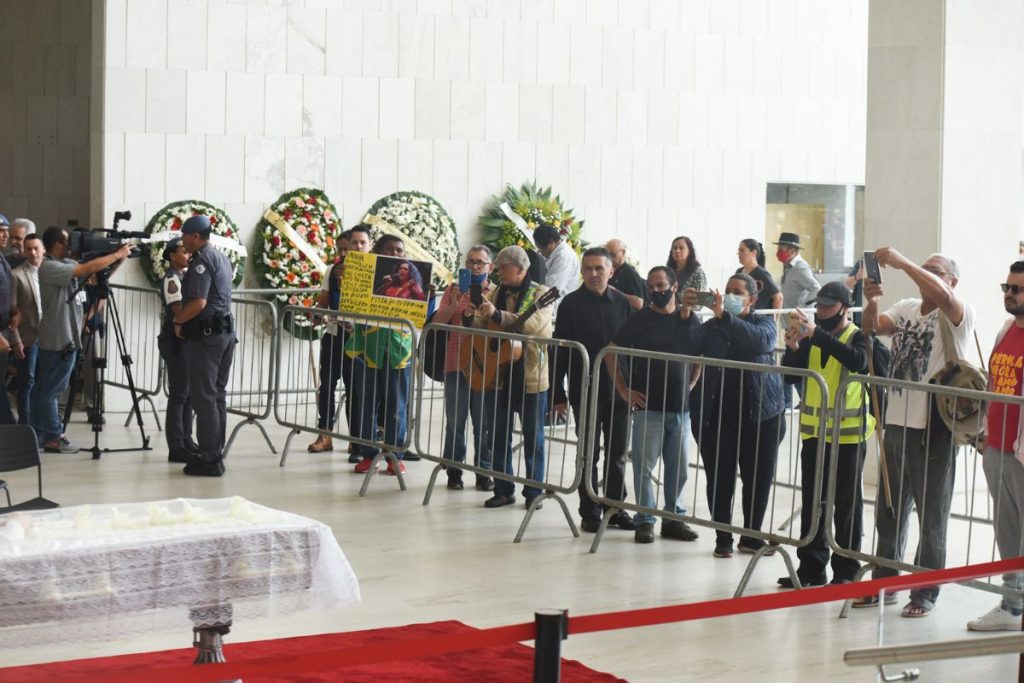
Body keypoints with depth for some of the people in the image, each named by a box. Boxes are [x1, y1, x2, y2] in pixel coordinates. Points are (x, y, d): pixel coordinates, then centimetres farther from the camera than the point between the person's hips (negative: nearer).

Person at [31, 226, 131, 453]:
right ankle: (53, 438, 3)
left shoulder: (66, 264, 13)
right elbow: (88, 269, -24)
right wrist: (117, 254, -16)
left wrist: (118, 259, -3)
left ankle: (38, 435, 19)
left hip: (64, 337, 10)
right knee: (50, 390, -1)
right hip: (58, 339, -10)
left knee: (43, 389, 13)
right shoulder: (49, 267, -16)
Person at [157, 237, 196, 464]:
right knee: (179, 394, -7)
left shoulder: (184, 275, 15)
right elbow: (179, 310, -21)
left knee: (188, 393, 11)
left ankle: (185, 441, 17)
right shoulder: (172, 278, -12)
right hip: (175, 341, -9)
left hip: (186, 340, 9)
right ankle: (176, 448, -5)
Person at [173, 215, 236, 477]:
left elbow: (198, 302, -23)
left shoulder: (201, 261, -14)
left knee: (204, 397, -7)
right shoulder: (222, 258, 17)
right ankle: (216, 453, 17)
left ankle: (209, 459, -7)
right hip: (226, 330, 10)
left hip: (205, 334, -10)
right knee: (218, 395, 13)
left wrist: (178, 321, -8)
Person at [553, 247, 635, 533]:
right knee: (589, 453, 4)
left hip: (618, 389, 2)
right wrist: (559, 394, -6)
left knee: (617, 454, 10)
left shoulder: (622, 302, 3)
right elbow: (560, 350, -3)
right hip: (585, 389, -2)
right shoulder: (572, 303, -4)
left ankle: (615, 508, 20)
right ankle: (590, 513, 12)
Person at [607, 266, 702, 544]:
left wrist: (691, 385, 3)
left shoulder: (689, 319, 6)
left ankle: (674, 518, 21)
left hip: (681, 407, 3)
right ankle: (645, 521, 7)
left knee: (678, 467, 10)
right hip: (648, 406, -3)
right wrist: (623, 389, -3)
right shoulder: (639, 319, 0)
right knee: (644, 466, 0)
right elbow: (611, 353, 3)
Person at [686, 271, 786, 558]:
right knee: (720, 479, -1)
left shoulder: (764, 323, 6)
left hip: (759, 415, 0)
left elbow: (760, 341, -19)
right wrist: (685, 313, -22)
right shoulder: (712, 327, 9)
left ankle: (751, 536, 21)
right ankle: (723, 538, 10)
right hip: (716, 416, 0)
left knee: (758, 478, 7)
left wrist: (724, 315, -27)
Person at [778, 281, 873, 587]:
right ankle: (811, 567, 15)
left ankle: (846, 571, 9)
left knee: (847, 504, 3)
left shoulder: (858, 337, -7)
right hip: (814, 431, 5)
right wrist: (793, 347, -16)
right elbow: (791, 376, 3)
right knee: (812, 501, 8)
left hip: (849, 434, -5)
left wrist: (816, 333, -33)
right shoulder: (812, 337, 8)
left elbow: (858, 361, -29)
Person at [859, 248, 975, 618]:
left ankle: (925, 593, 10)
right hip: (896, 423, 6)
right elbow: (872, 327, -1)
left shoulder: (959, 315, -6)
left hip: (933, 428, -6)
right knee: (889, 511, 15)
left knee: (931, 517, 2)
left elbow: (941, 294, -28)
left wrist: (900, 261, -28)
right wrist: (871, 301, -21)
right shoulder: (906, 309, 12)